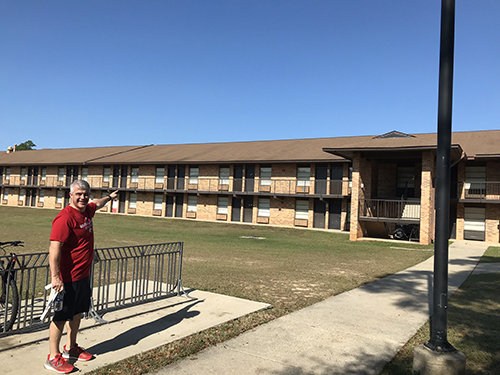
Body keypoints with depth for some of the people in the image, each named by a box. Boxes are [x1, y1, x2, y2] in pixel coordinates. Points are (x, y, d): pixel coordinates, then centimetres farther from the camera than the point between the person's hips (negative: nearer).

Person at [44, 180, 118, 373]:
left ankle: (70, 348, 36)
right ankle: (53, 358, 17)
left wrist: (110, 197, 49)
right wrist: (55, 277, -30)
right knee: (61, 317, 3)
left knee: (77, 313, 20)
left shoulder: (87, 210, 6)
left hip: (84, 275, 9)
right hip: (68, 278, -9)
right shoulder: (65, 217, -22)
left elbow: (97, 204, 31)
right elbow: (54, 248, -26)